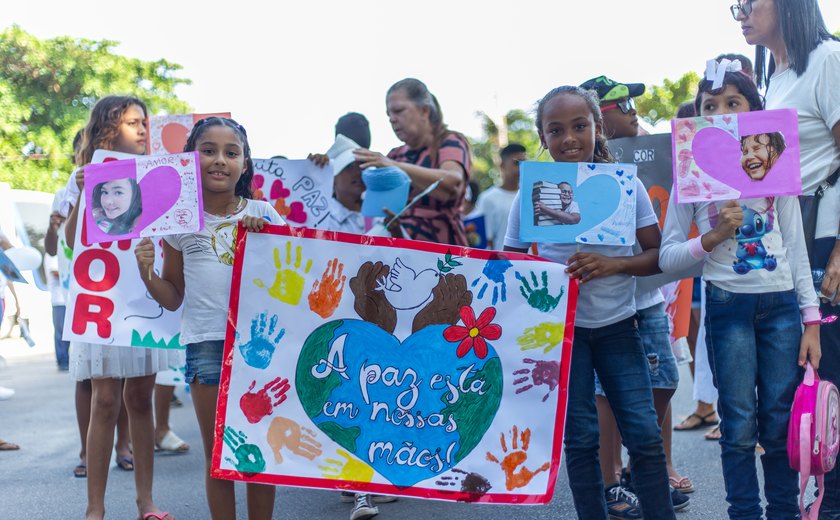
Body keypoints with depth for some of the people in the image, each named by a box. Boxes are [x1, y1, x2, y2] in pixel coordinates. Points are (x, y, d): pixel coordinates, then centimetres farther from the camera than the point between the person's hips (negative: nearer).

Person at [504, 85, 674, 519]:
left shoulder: (624, 183, -4)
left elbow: (657, 255, -3)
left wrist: (613, 264, -20)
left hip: (617, 324, 0)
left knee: (644, 434, -1)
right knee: (579, 439, 6)